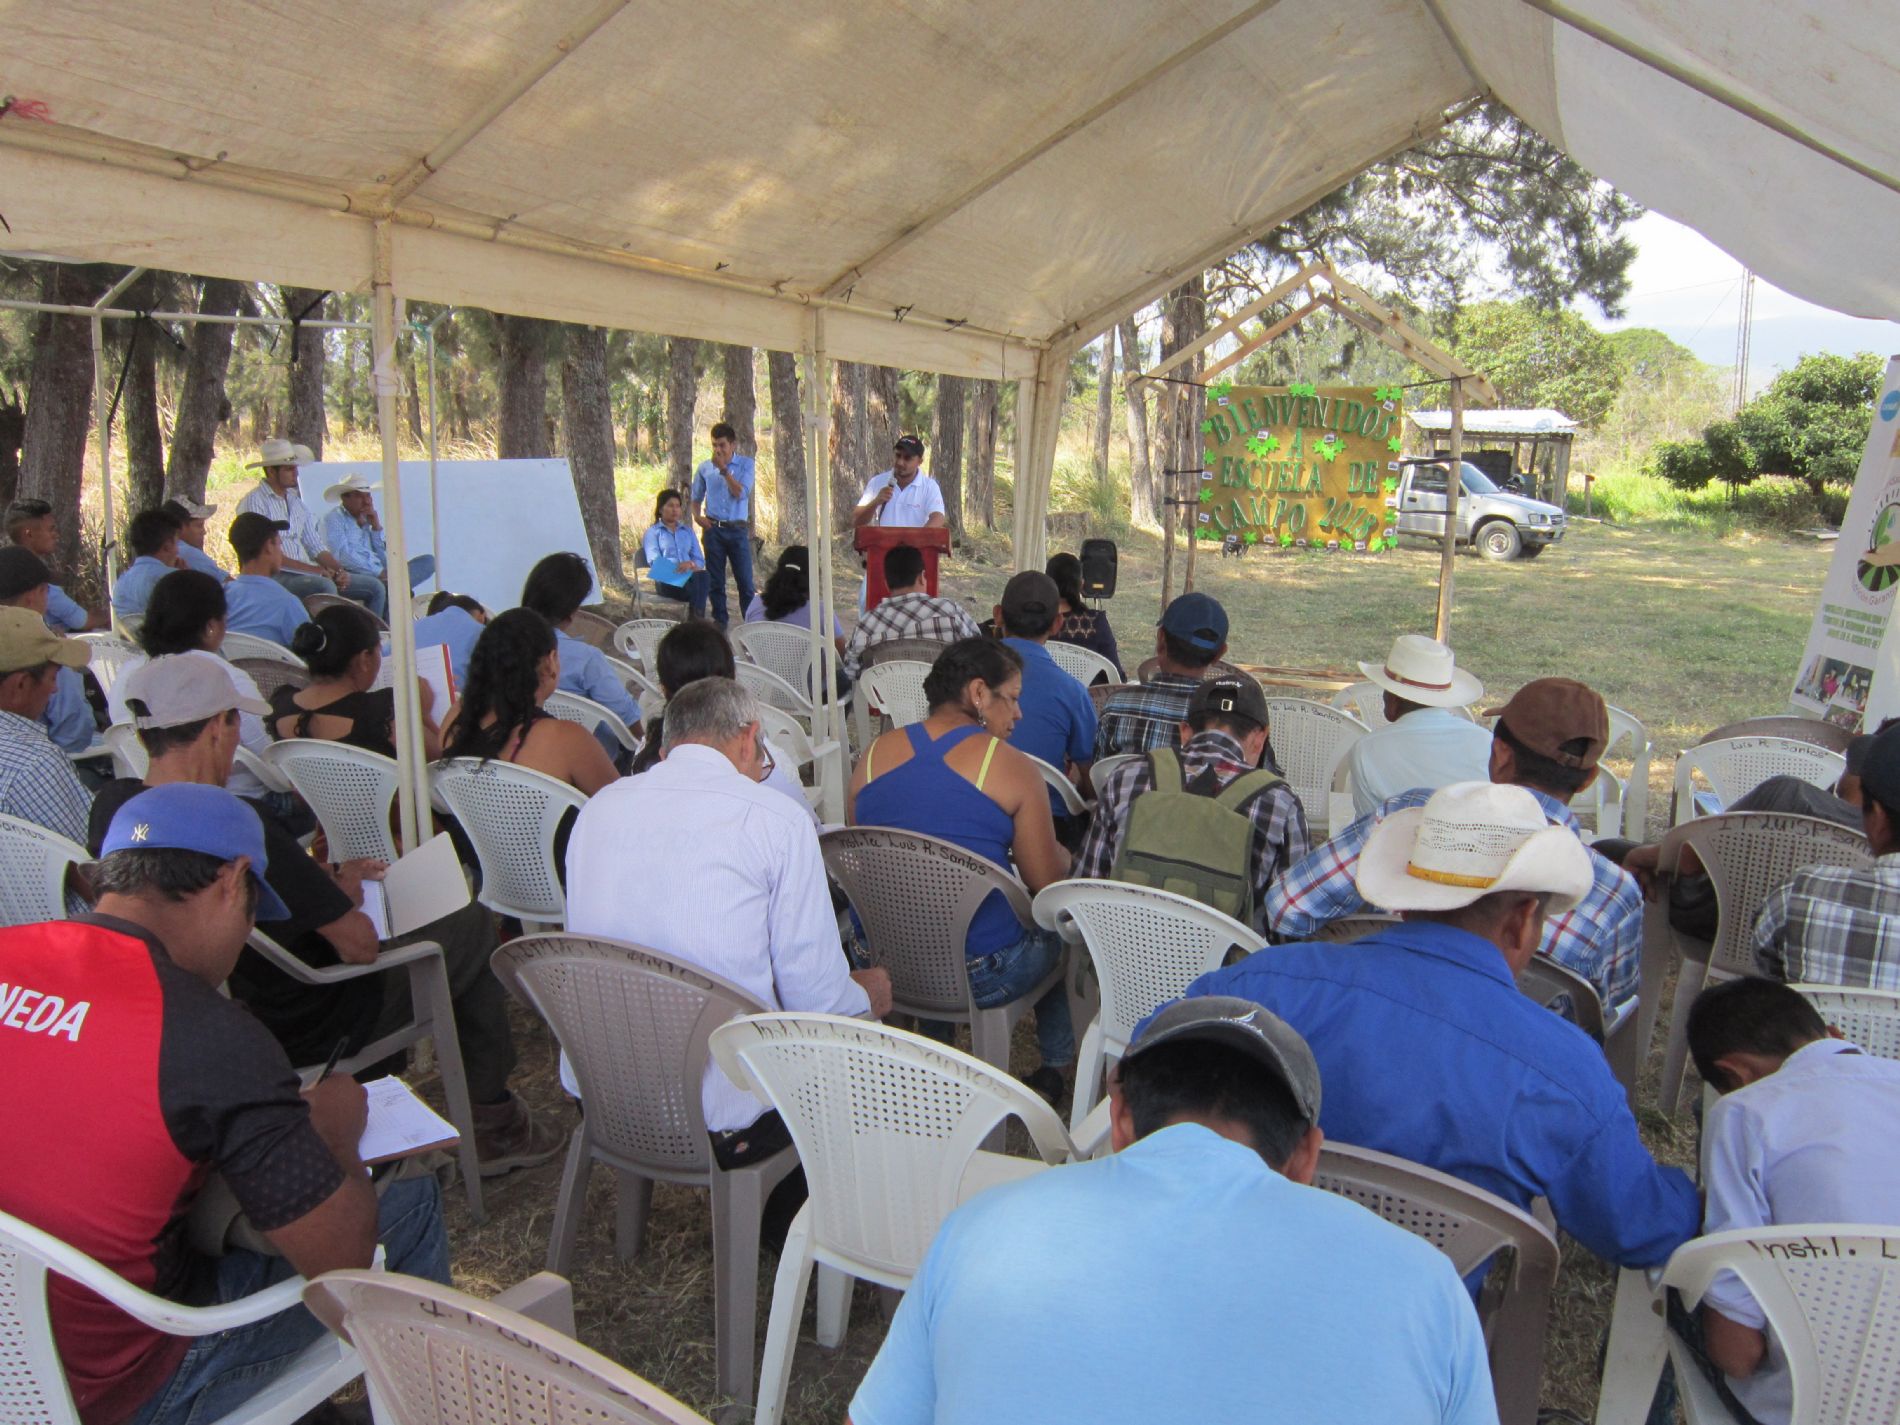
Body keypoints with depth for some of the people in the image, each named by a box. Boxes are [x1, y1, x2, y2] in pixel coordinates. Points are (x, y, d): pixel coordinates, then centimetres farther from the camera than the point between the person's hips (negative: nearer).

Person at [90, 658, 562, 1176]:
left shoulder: (112, 806, -9)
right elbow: (360, 946, -25)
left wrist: (322, 878, 4)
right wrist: (340, 894, -5)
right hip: (300, 1035, -8)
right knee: (474, 928, 8)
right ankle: (494, 1124, 19)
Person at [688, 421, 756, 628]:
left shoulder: (745, 464, 1)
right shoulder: (704, 467, 8)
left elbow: (741, 493, -12)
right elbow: (696, 498, 19)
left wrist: (724, 470, -16)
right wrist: (697, 516, 1)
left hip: (738, 529, -2)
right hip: (713, 530, 2)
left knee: (745, 579, -3)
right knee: (715, 581, 6)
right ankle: (719, 622, 15)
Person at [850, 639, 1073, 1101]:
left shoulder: (874, 754, 0)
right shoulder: (1010, 767, -12)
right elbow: (1048, 883, -8)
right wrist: (1063, 855, 16)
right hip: (979, 976, -5)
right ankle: (1056, 1065, 38)